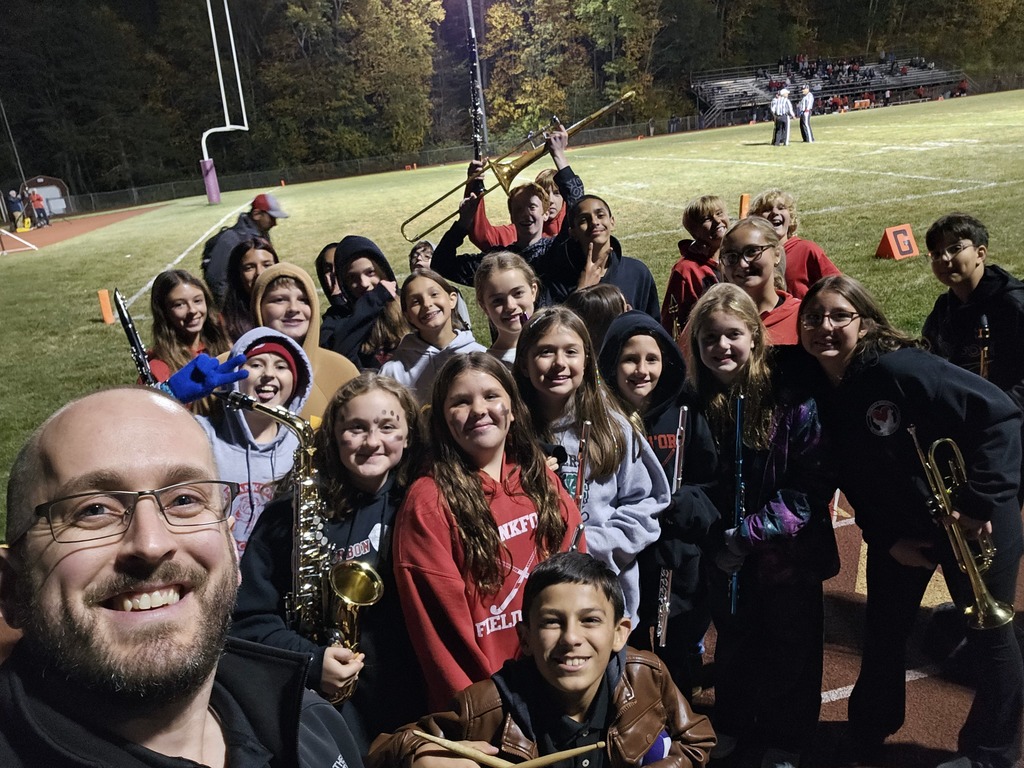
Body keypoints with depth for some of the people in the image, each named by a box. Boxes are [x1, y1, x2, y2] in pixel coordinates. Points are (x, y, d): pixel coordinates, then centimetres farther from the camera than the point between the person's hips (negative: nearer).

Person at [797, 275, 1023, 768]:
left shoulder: (900, 368, -27)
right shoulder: (813, 394, -8)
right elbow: (853, 479, 2)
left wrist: (982, 500, -27)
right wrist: (886, 539, -3)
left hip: (975, 521, -5)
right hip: (897, 527, 6)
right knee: (884, 629, 15)